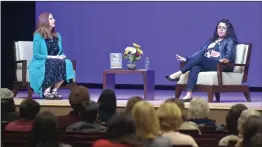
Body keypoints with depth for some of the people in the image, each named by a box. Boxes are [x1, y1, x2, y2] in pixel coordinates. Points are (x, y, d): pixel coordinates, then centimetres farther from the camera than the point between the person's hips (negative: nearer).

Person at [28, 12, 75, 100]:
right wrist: (53, 57, -19)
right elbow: (36, 55, -12)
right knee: (54, 64, -36)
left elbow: (61, 52, 16)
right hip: (40, 64, -5)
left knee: (66, 63, -26)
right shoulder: (38, 36, -6)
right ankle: (46, 92, -28)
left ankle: (54, 91, -22)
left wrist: (62, 56, -9)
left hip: (56, 62, 5)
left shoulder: (57, 36, 12)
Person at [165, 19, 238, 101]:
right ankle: (189, 95, -45)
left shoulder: (230, 41, 11)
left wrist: (226, 60, -30)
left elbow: (230, 55, -6)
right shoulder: (212, 40, 30)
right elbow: (202, 51, 24)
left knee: (199, 57, -30)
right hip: (206, 65, 5)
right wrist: (186, 59, 12)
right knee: (195, 68, -30)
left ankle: (179, 73, -29)